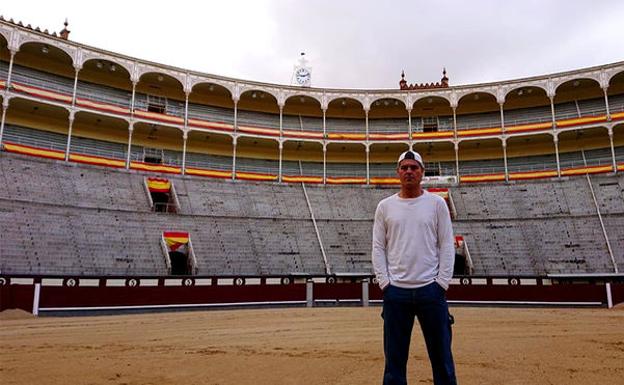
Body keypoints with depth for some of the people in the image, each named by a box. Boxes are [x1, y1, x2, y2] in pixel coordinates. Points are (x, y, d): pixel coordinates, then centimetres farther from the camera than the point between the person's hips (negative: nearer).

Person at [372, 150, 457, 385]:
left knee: (441, 355, 7)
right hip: (396, 291, 1)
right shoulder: (385, 206, 7)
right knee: (394, 357, 7)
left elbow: (447, 246, 2)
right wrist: (384, 283, -3)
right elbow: (378, 248, 6)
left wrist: (442, 283, -6)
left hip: (431, 289, -1)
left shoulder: (437, 203, 4)